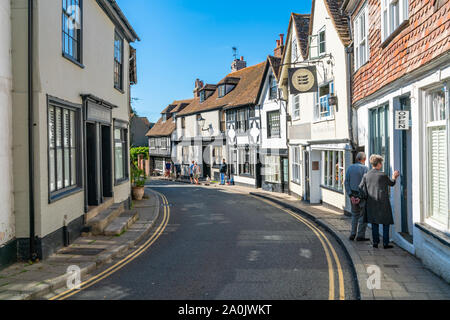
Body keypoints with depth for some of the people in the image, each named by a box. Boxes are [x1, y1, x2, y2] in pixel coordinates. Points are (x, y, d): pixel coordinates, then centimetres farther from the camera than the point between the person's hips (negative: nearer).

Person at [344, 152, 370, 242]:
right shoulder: (365, 168, -11)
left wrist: (350, 195, -2)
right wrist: (361, 197, -14)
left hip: (353, 195, 5)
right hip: (362, 195, -5)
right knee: (363, 215, 4)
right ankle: (360, 236, 5)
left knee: (355, 215, 16)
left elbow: (346, 182, 1)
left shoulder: (350, 168, 5)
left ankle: (353, 234, 13)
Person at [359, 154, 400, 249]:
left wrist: (366, 197, 10)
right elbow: (391, 183, 5)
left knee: (374, 223, 12)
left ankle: (375, 242, 13)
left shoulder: (366, 175, 2)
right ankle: (385, 243, 6)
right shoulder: (383, 175, -11)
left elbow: (361, 187, 1)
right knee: (386, 223, 6)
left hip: (371, 202, 4)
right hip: (383, 202, -4)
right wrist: (394, 177, 24)